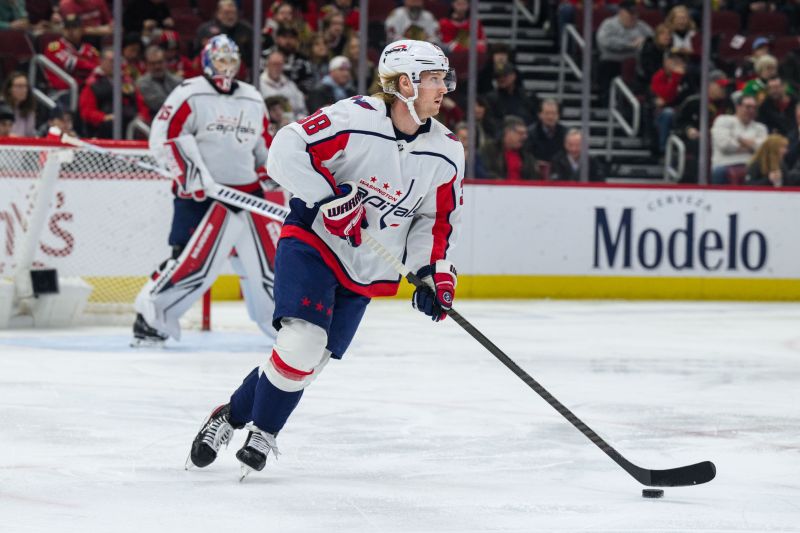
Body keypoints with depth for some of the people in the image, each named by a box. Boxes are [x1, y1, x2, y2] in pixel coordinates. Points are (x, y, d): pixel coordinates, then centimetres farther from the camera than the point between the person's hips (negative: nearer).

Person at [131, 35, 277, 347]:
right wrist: (189, 173, -18)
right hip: (203, 193, -6)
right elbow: (163, 137, -11)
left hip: (248, 190, 6)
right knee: (194, 259, -16)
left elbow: (263, 142, 29)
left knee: (267, 257, 8)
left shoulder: (253, 100, 16)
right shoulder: (190, 95, -5)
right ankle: (150, 317, -7)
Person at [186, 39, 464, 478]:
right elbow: (286, 150, -20)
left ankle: (233, 416, 17)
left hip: (365, 272, 5)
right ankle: (264, 431, -3)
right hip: (313, 242, -5)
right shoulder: (354, 119, -18)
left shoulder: (447, 154, -1)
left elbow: (439, 221, 10)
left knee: (311, 359, 0)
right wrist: (329, 197, -27)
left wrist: (434, 271, -3)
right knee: (302, 339, -22)